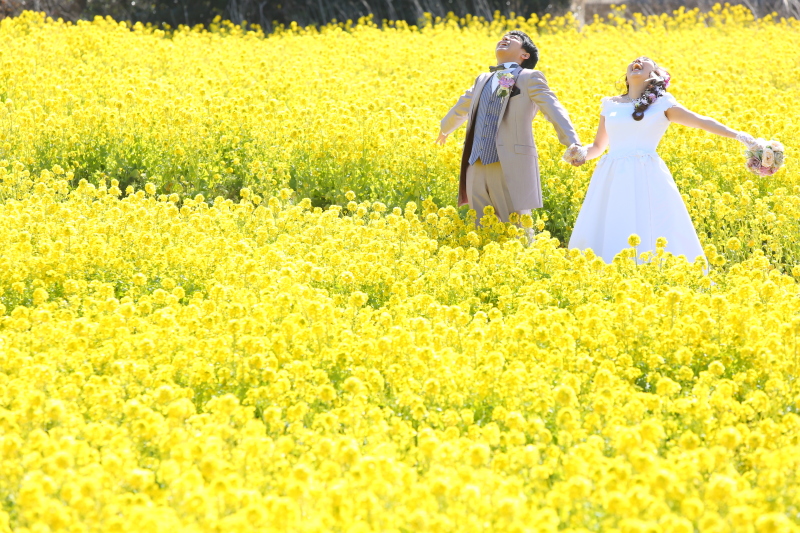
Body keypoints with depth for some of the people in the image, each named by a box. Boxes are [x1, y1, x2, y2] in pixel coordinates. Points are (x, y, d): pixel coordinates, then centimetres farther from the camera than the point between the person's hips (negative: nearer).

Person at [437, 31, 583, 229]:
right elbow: (462, 107, 41)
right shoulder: (483, 80, 22)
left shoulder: (529, 78, 2)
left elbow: (555, 111, -11)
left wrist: (573, 144, -27)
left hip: (512, 167, -6)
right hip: (477, 167, 6)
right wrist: (445, 129, 58)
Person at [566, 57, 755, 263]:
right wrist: (582, 152, -2)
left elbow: (701, 121, -2)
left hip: (647, 179, -3)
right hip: (612, 180, 3)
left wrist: (736, 134, -16)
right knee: (606, 241, -1)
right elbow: (598, 146, 21)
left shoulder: (662, 104, 6)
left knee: (651, 241, -7)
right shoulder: (611, 105, 16)